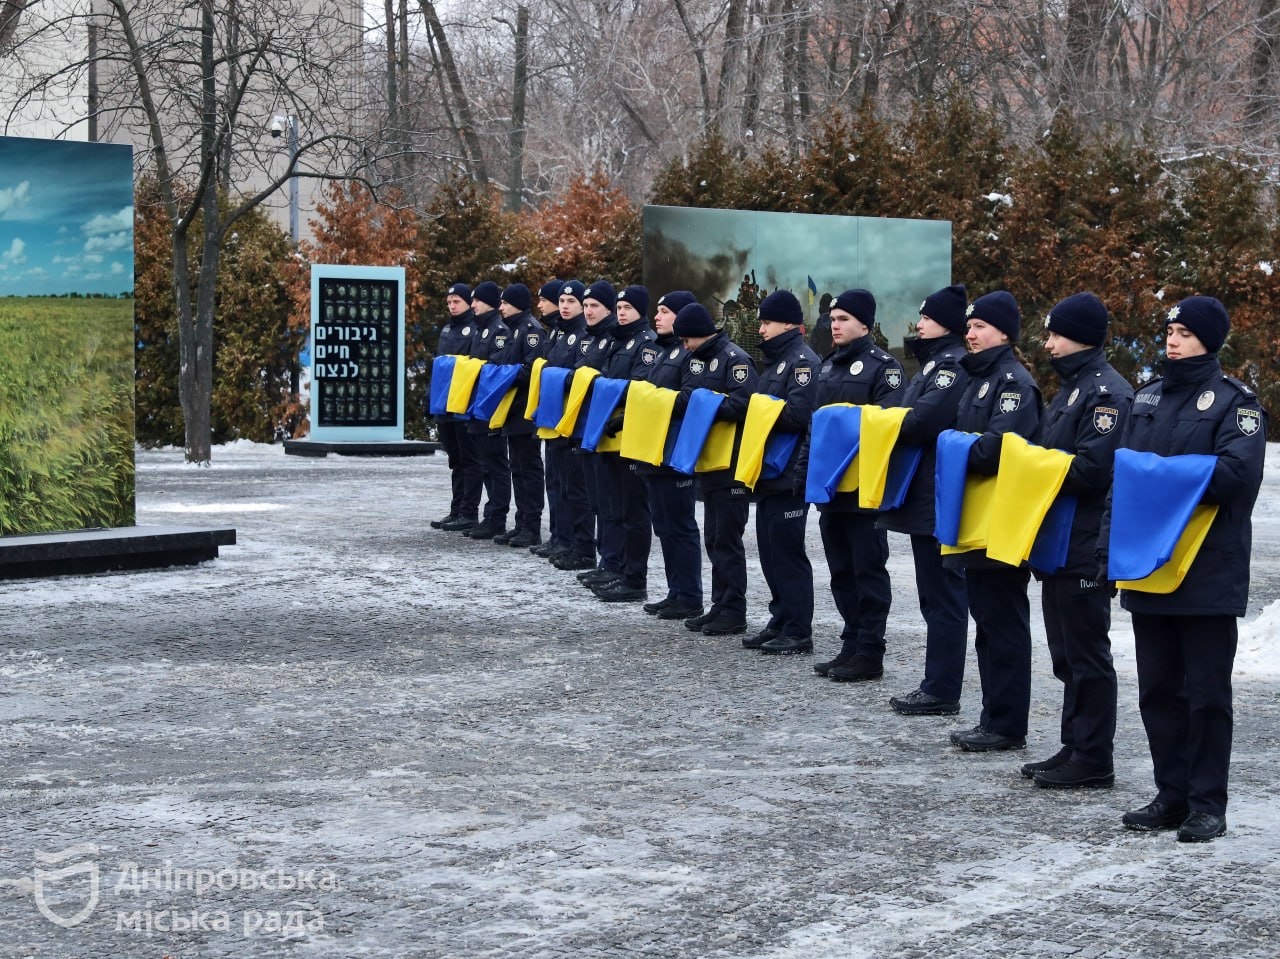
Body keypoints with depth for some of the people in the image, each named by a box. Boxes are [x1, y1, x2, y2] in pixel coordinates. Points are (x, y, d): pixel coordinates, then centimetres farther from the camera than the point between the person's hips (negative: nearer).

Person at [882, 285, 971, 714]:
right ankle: (938, 685, 19)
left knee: (942, 595, -5)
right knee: (936, 594, 13)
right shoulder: (936, 362, 18)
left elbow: (921, 420, -23)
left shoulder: (955, 365, -13)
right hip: (926, 497, 10)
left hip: (939, 500, -10)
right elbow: (913, 419, 19)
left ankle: (941, 691, -2)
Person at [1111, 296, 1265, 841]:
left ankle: (1208, 805, 6)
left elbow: (1238, 472, -18)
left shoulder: (1235, 402, -3)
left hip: (1209, 572, -6)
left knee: (1207, 692, 0)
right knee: (1158, 689, 10)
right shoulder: (1148, 398, 15)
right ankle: (1172, 795, 19)